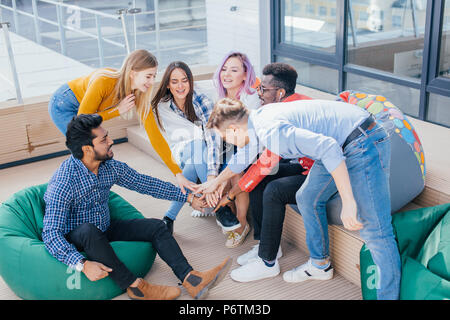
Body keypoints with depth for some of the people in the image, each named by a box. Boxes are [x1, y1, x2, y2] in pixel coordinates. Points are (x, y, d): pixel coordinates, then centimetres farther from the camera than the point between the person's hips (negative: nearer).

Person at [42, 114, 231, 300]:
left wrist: (188, 197, 5)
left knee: (156, 227, -8)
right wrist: (82, 264, -44)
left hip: (104, 231, 7)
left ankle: (191, 280, -21)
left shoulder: (110, 167, -8)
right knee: (88, 230, -39)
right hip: (73, 240, -6)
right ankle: (133, 286, -28)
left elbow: (145, 183, 4)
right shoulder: (63, 183, -27)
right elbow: (51, 234, -30)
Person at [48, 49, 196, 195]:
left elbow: (155, 135, -18)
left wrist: (178, 173, -22)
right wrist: (117, 111, -30)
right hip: (63, 105, -6)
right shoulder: (104, 81, -37)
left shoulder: (140, 95, -19)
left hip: (81, 108, 6)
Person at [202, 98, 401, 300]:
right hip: (343, 144, 10)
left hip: (364, 145, -10)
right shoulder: (261, 115, 9)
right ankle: (320, 265, 34)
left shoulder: (270, 131, -23)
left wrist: (348, 202, -30)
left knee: (374, 230, -9)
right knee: (308, 199, 19)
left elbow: (328, 148, -32)